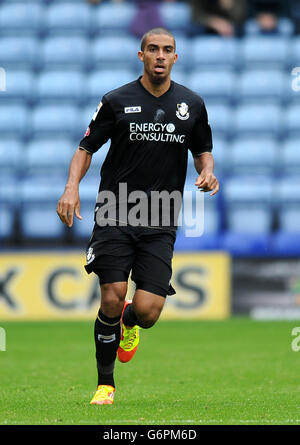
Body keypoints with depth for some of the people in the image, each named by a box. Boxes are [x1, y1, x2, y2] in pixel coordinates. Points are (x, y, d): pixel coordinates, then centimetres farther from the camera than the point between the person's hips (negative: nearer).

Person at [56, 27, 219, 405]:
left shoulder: (192, 104, 7)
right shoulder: (116, 101, 0)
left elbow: (203, 151, 20)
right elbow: (86, 148, 6)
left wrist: (207, 172, -3)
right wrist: (72, 186, -12)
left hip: (160, 224, 2)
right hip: (115, 217, -1)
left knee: (147, 311, -9)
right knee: (111, 300, -13)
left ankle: (130, 323, 31)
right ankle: (105, 384, 6)